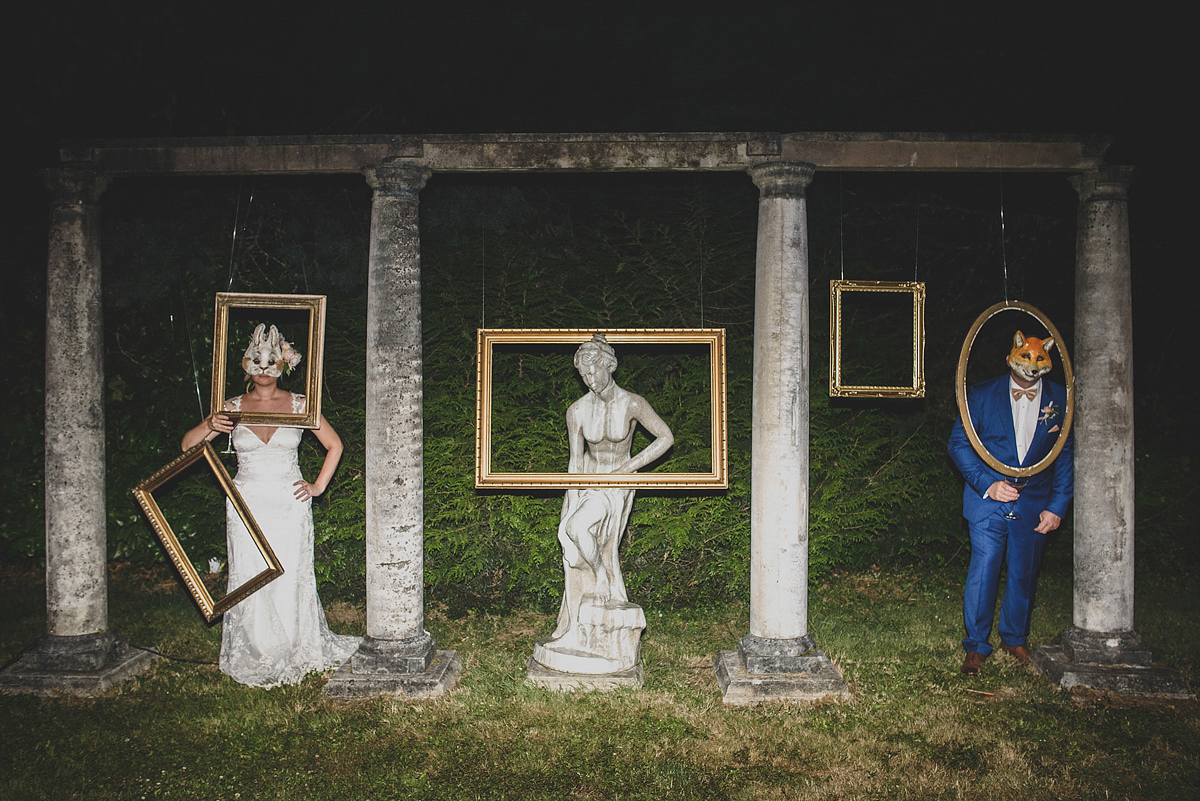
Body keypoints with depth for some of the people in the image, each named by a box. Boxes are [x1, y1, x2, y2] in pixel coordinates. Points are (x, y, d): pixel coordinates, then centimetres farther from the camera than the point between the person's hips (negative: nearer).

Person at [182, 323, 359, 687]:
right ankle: (255, 657, 16)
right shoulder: (232, 407, 4)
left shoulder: (299, 405, 1)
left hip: (290, 504, -1)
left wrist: (318, 486, 3)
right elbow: (187, 446, 4)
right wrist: (209, 426, -16)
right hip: (247, 504, 1)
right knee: (250, 581, 1)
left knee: (290, 580, 1)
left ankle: (296, 653, 17)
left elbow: (334, 445, 9)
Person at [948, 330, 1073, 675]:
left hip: (1034, 504, 2)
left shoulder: (1060, 400, 2)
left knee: (1023, 574, 12)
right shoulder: (983, 394, -3)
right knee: (983, 570, -5)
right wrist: (987, 484, -14)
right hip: (988, 501, -2)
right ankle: (976, 645, 10)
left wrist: (1057, 506, -1)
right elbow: (958, 443, -3)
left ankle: (1014, 638, 32)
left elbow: (1067, 456, 5)